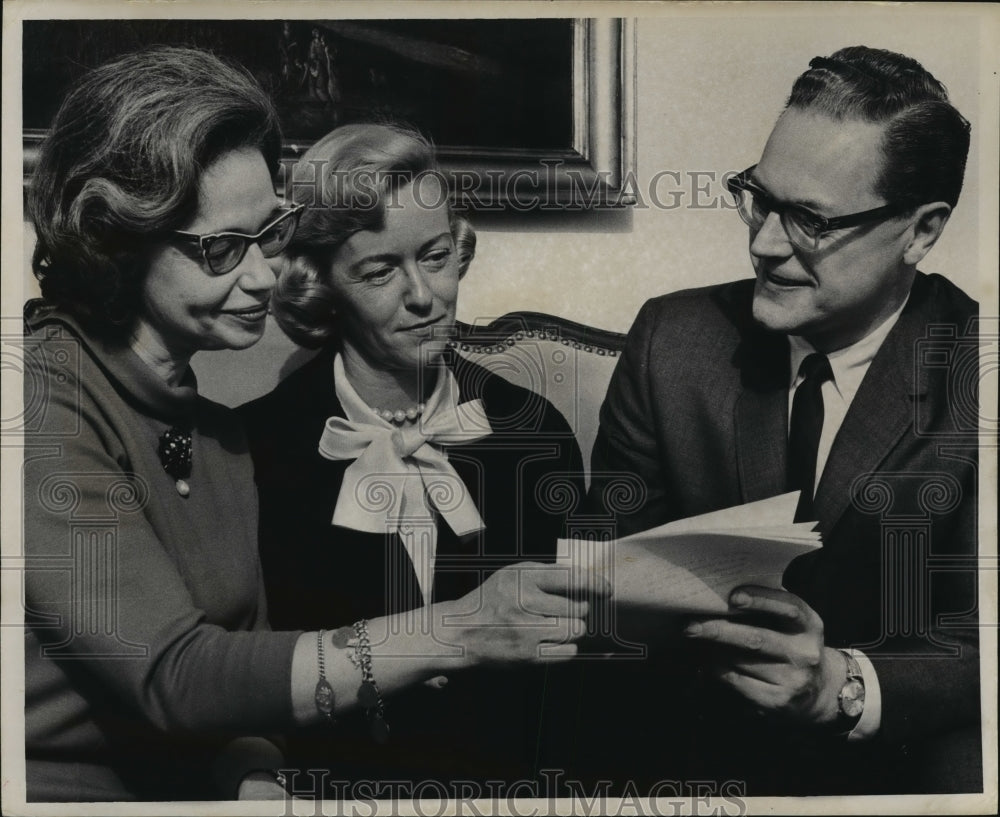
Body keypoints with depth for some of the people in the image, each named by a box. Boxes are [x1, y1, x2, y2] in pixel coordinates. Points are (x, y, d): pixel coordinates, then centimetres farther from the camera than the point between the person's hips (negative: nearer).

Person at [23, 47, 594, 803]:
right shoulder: (44, 399, -15)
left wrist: (258, 783, -14)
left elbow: (238, 671, 5)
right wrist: (454, 633, -26)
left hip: (194, 781, 6)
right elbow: (174, 677, -21)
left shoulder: (214, 431, 7)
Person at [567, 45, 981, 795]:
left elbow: (979, 648, -12)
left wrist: (841, 686, -30)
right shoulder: (673, 340, -3)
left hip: (899, 764, 1)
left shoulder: (972, 374, -10)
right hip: (685, 753, 0)